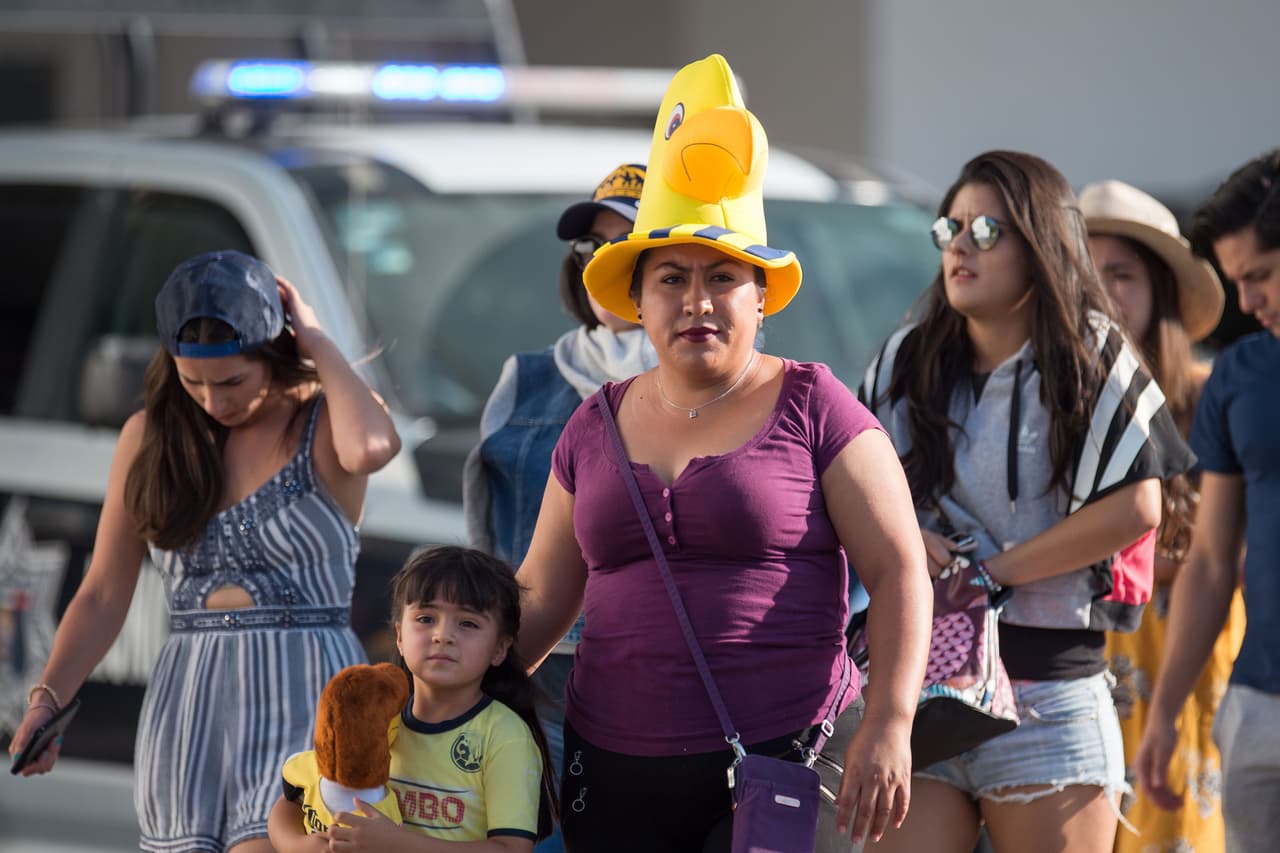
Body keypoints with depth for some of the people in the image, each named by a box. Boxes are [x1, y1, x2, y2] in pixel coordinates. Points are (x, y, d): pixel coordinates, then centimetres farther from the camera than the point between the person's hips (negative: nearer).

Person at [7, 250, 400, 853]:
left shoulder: (324, 424, -1)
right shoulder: (150, 436, 9)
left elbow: (371, 449, -28)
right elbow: (103, 595, 9)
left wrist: (317, 345, -13)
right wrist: (46, 700, -4)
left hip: (308, 698, -4)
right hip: (188, 707, 5)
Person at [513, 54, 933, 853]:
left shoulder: (814, 408, 0)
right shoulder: (598, 428, 13)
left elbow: (900, 571, -4)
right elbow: (541, 601, 18)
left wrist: (891, 723, -14)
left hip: (782, 763, -4)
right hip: (615, 774, 4)